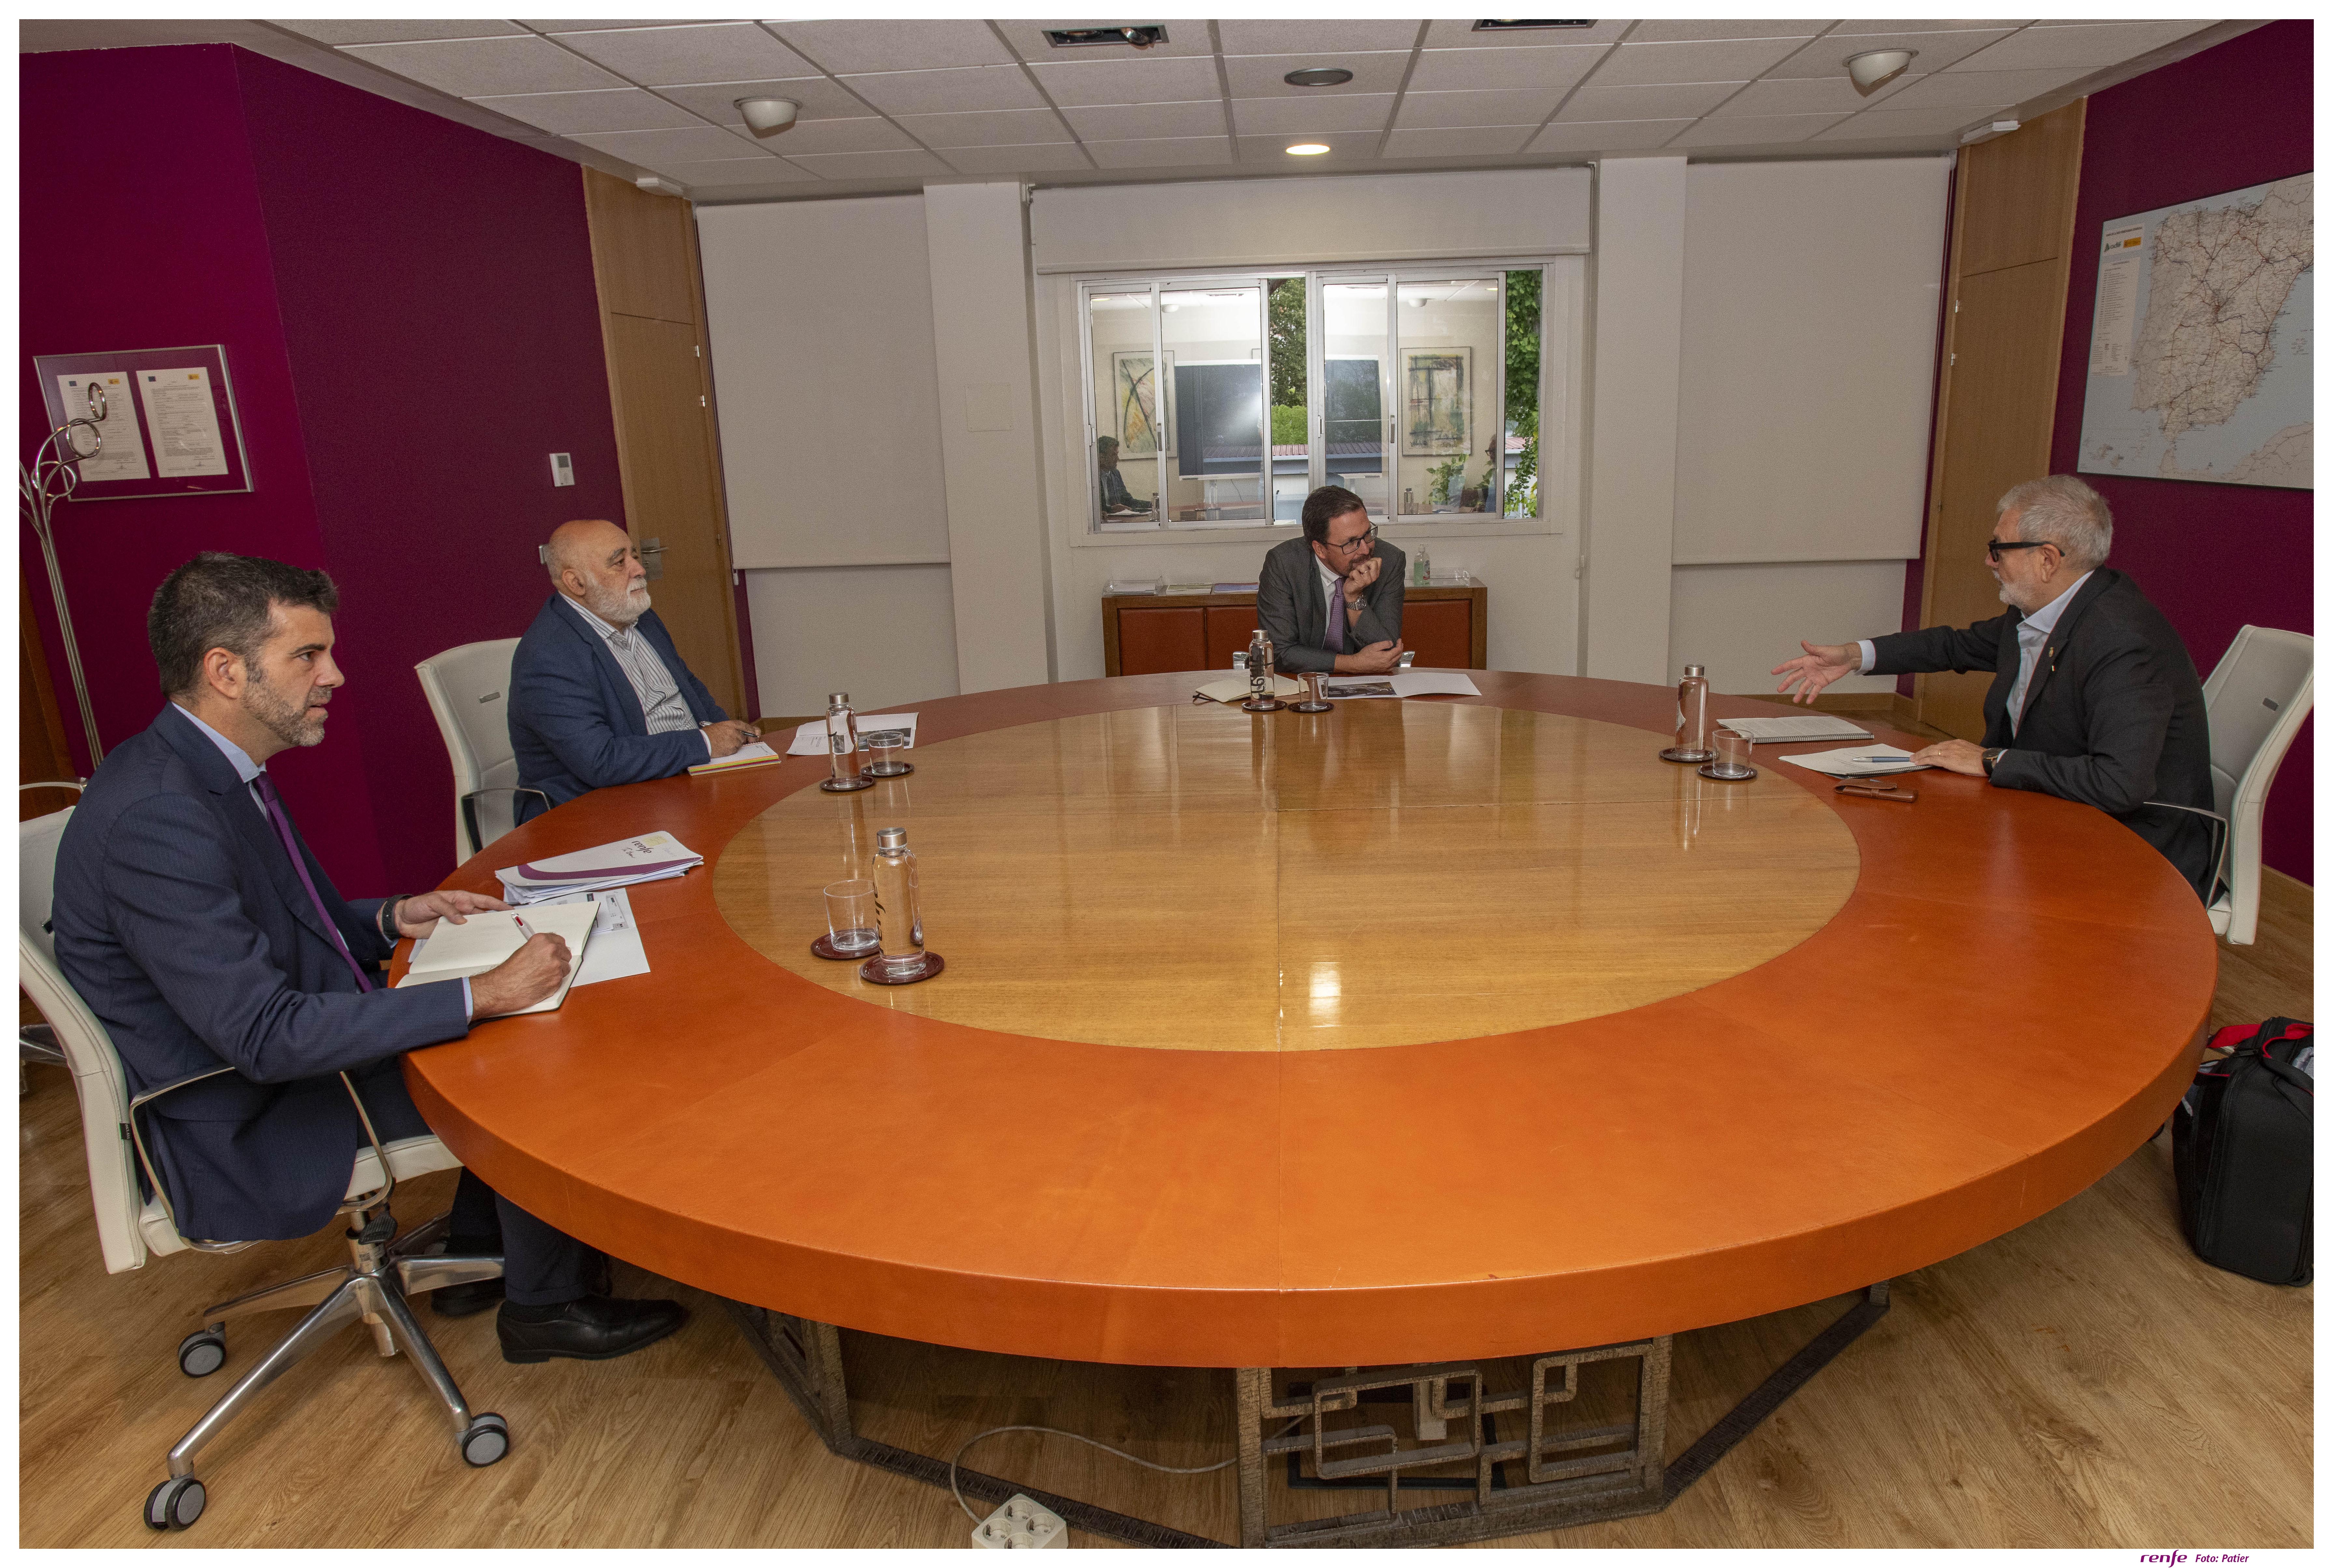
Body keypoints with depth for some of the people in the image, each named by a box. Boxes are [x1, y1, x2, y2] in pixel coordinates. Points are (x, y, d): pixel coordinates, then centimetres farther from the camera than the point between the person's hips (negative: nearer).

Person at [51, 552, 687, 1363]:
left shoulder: (216, 770, 2)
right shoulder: (155, 818, -30)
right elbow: (266, 1037, -33)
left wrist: (393, 918, -1)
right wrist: (484, 994, -32)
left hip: (294, 1047, 9)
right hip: (245, 1130, -9)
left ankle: (477, 1258, 24)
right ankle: (546, 1303, 10)